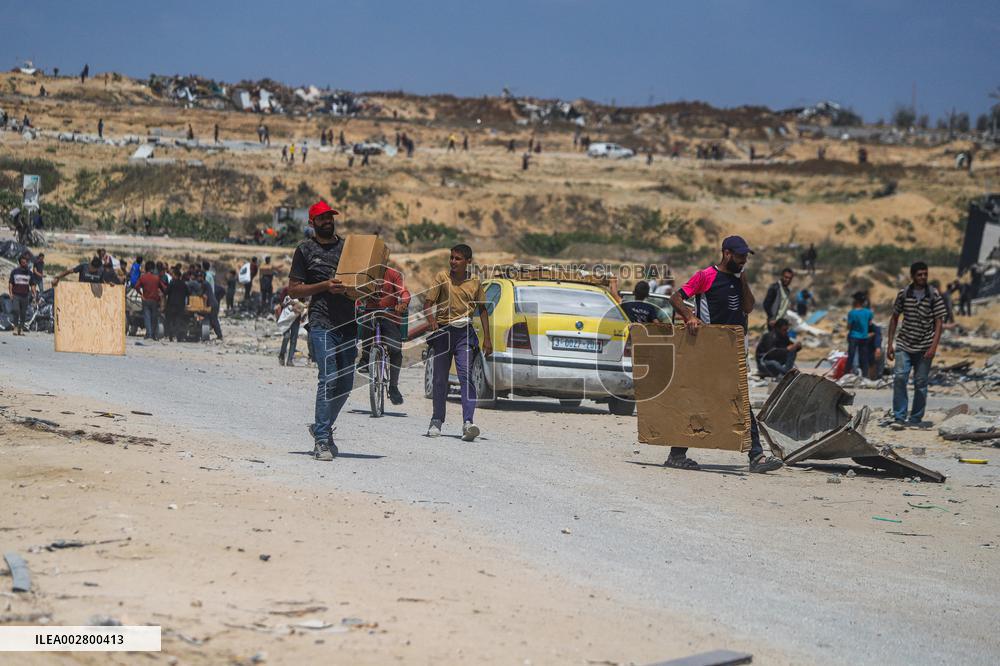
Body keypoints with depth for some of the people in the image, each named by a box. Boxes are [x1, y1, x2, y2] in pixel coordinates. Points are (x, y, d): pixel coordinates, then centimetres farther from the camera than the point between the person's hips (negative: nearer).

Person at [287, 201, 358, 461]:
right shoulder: (305, 250, 6)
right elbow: (294, 290, 2)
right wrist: (325, 286, -12)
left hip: (348, 323, 5)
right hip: (322, 323, -5)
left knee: (346, 383, 8)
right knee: (329, 379, -16)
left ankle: (321, 427, 29)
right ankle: (322, 440, -12)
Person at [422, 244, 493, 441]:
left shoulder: (475, 283, 7)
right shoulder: (442, 277, 3)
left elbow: (482, 310, 14)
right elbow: (428, 302, 0)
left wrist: (487, 338, 10)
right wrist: (431, 320, -19)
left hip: (465, 333, -1)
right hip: (443, 331, 1)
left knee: (465, 376, -14)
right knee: (440, 379, 7)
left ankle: (468, 423, -22)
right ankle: (437, 421, 19)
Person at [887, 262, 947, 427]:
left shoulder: (934, 295, -4)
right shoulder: (903, 293, 2)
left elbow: (939, 322, -4)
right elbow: (894, 318, 10)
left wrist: (934, 346, -14)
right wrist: (890, 343, 6)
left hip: (924, 347, -1)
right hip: (904, 345, 1)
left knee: (920, 382, 3)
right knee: (900, 377, -12)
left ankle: (916, 419, 13)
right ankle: (899, 416, -5)